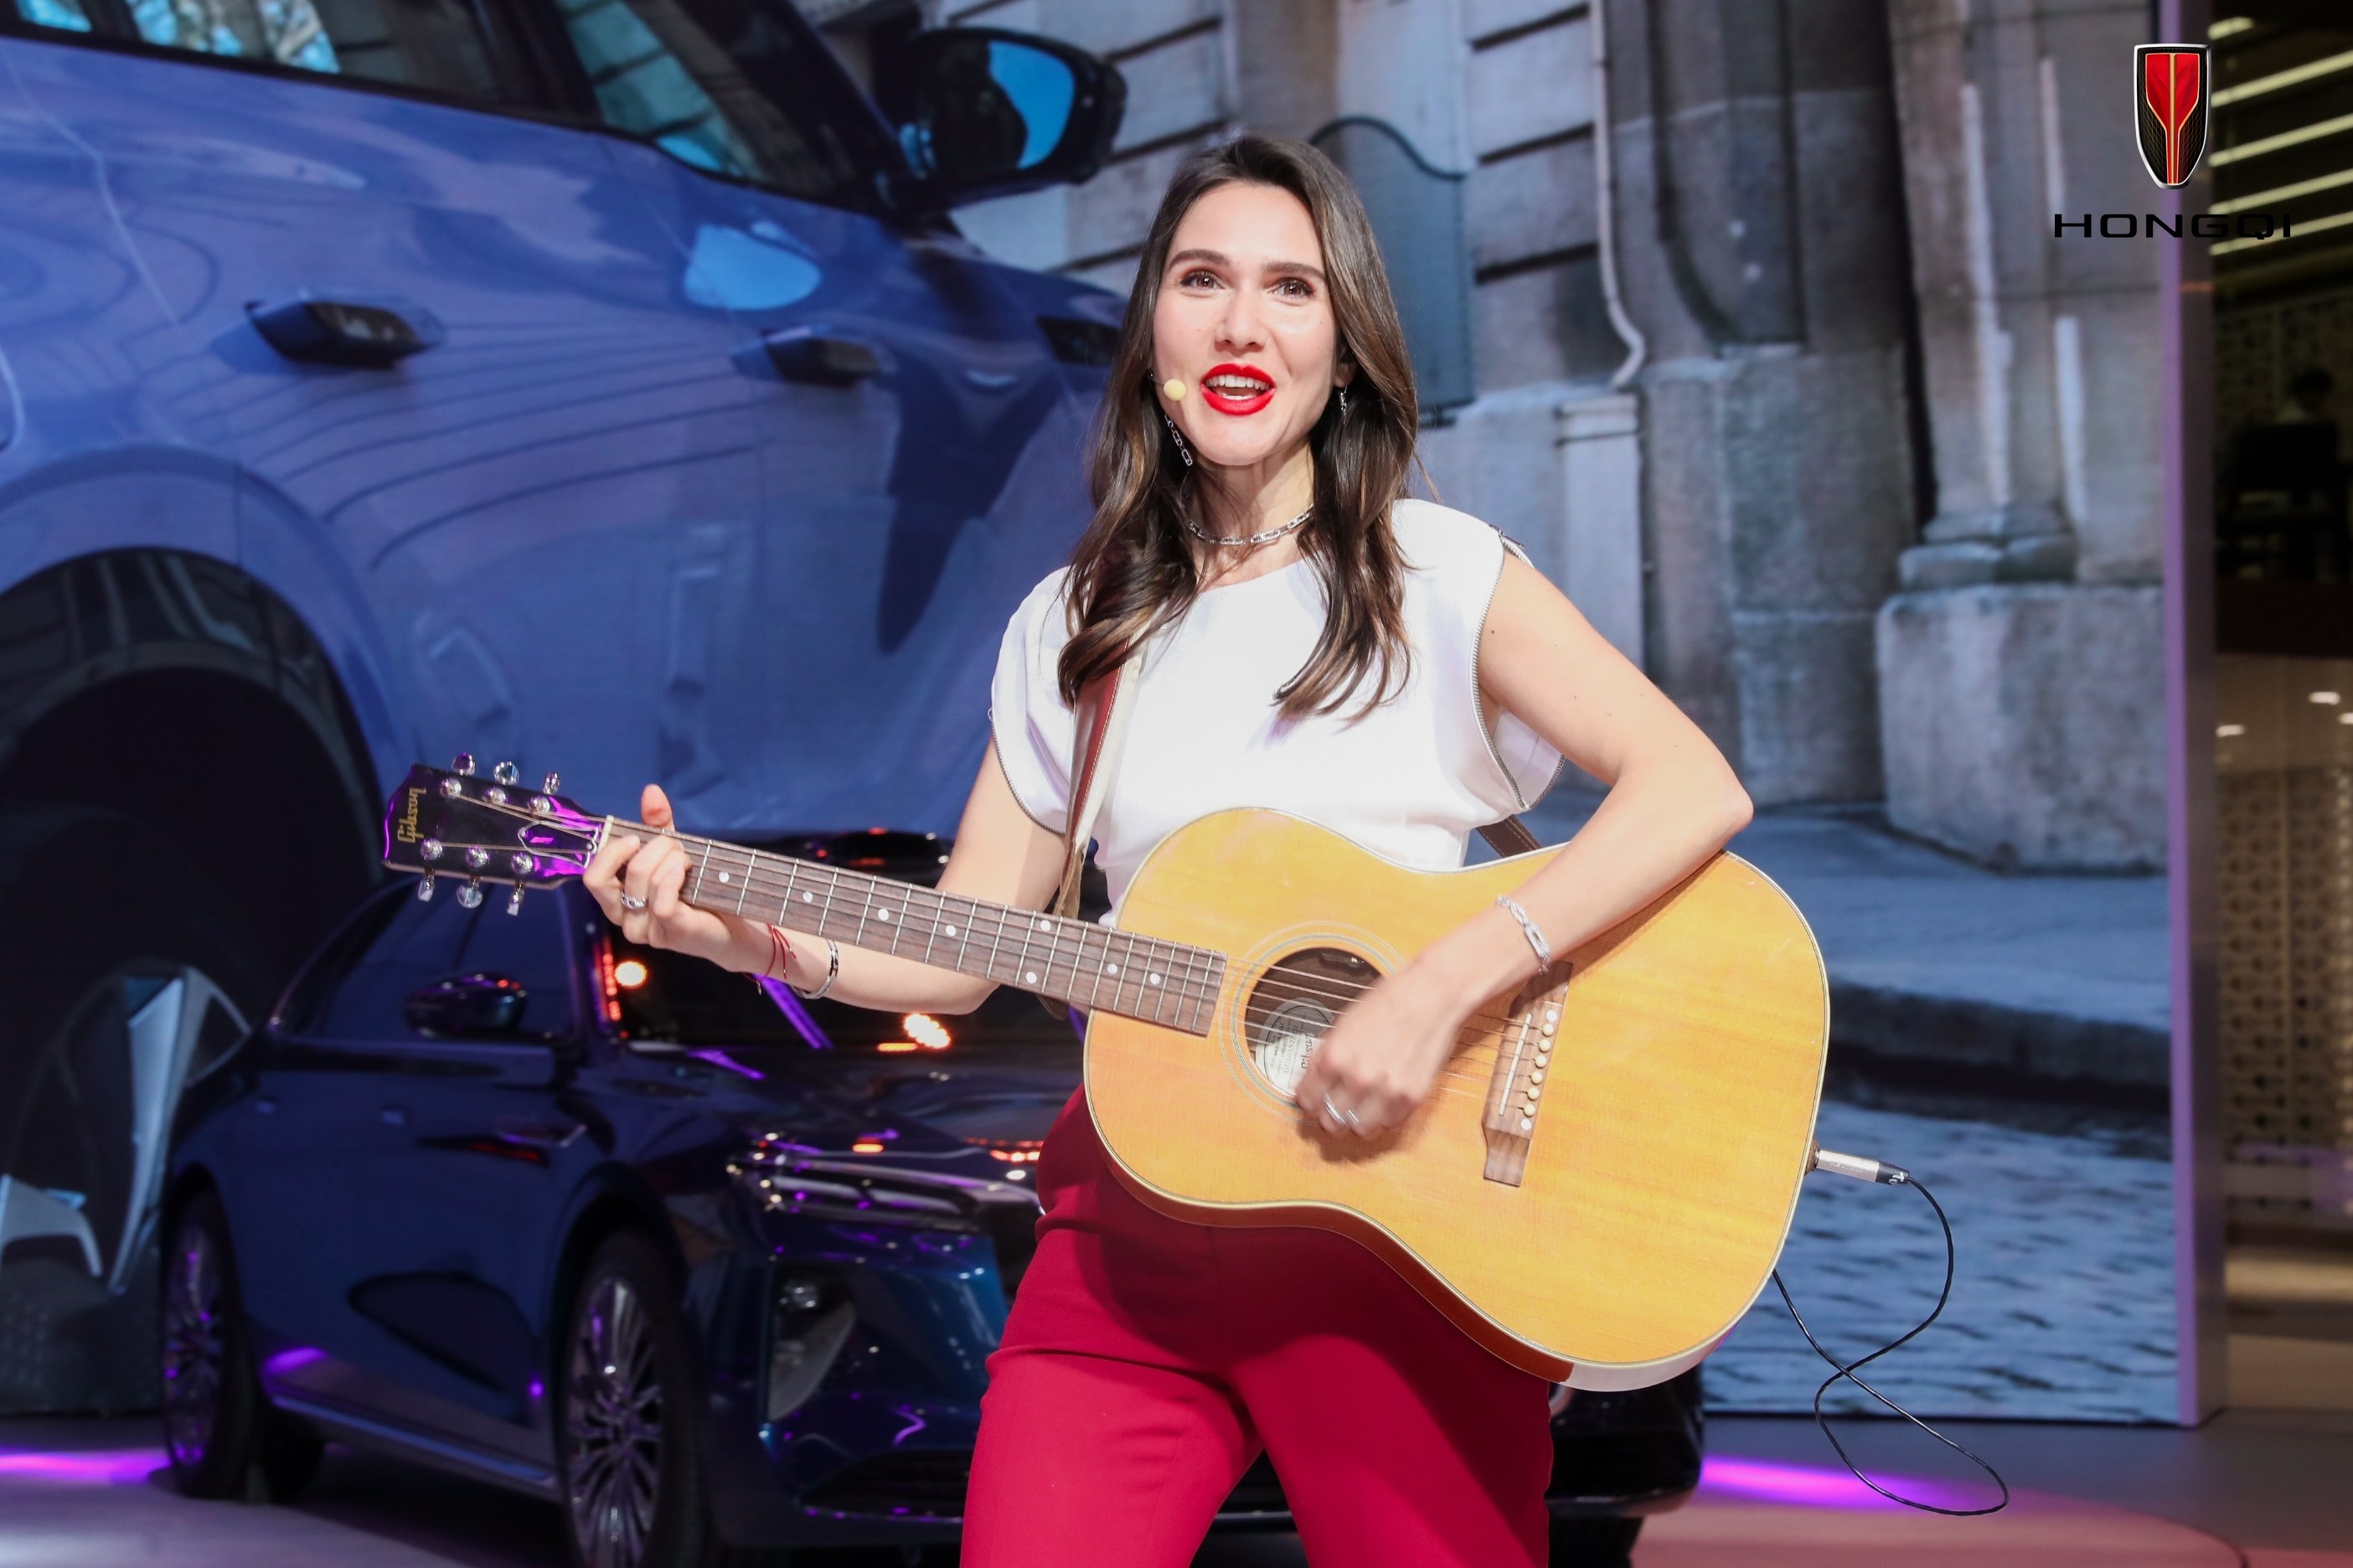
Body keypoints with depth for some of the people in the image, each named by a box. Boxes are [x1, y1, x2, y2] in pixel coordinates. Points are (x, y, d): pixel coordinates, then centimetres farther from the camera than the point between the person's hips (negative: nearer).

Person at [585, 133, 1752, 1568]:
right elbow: (958, 954, 13)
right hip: (1138, 1224, 3)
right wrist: (742, 934, -5)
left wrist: (1443, 988, -22)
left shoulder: (1439, 574, 0)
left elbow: (1698, 791, -13)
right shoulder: (1071, 632, 12)